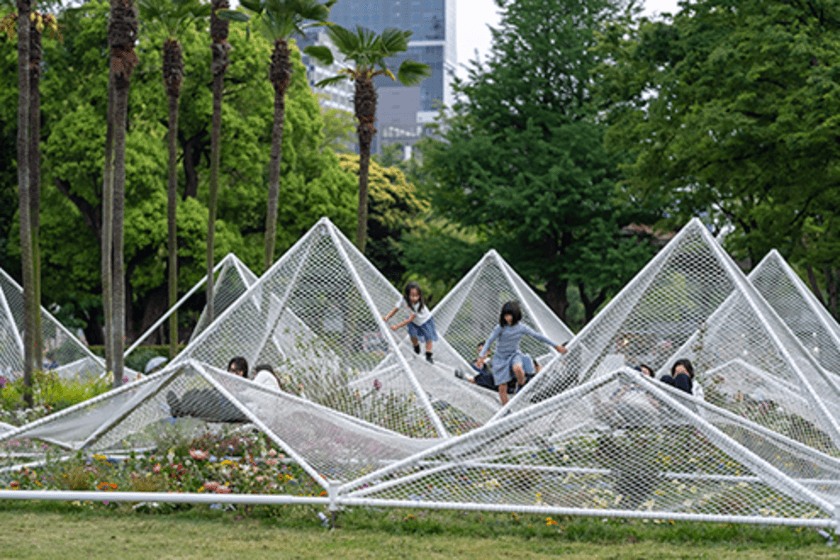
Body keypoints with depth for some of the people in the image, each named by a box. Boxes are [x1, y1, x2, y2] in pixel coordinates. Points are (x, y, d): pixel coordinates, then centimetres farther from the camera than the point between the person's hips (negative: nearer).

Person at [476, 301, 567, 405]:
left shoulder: (522, 328, -9)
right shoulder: (500, 328, -13)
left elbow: (538, 336, -1)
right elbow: (489, 341, -11)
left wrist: (556, 346, 2)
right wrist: (481, 356, -22)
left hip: (514, 355, 0)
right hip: (501, 357, 0)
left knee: (517, 369, -36)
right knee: (502, 388, -4)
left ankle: (522, 385, -5)